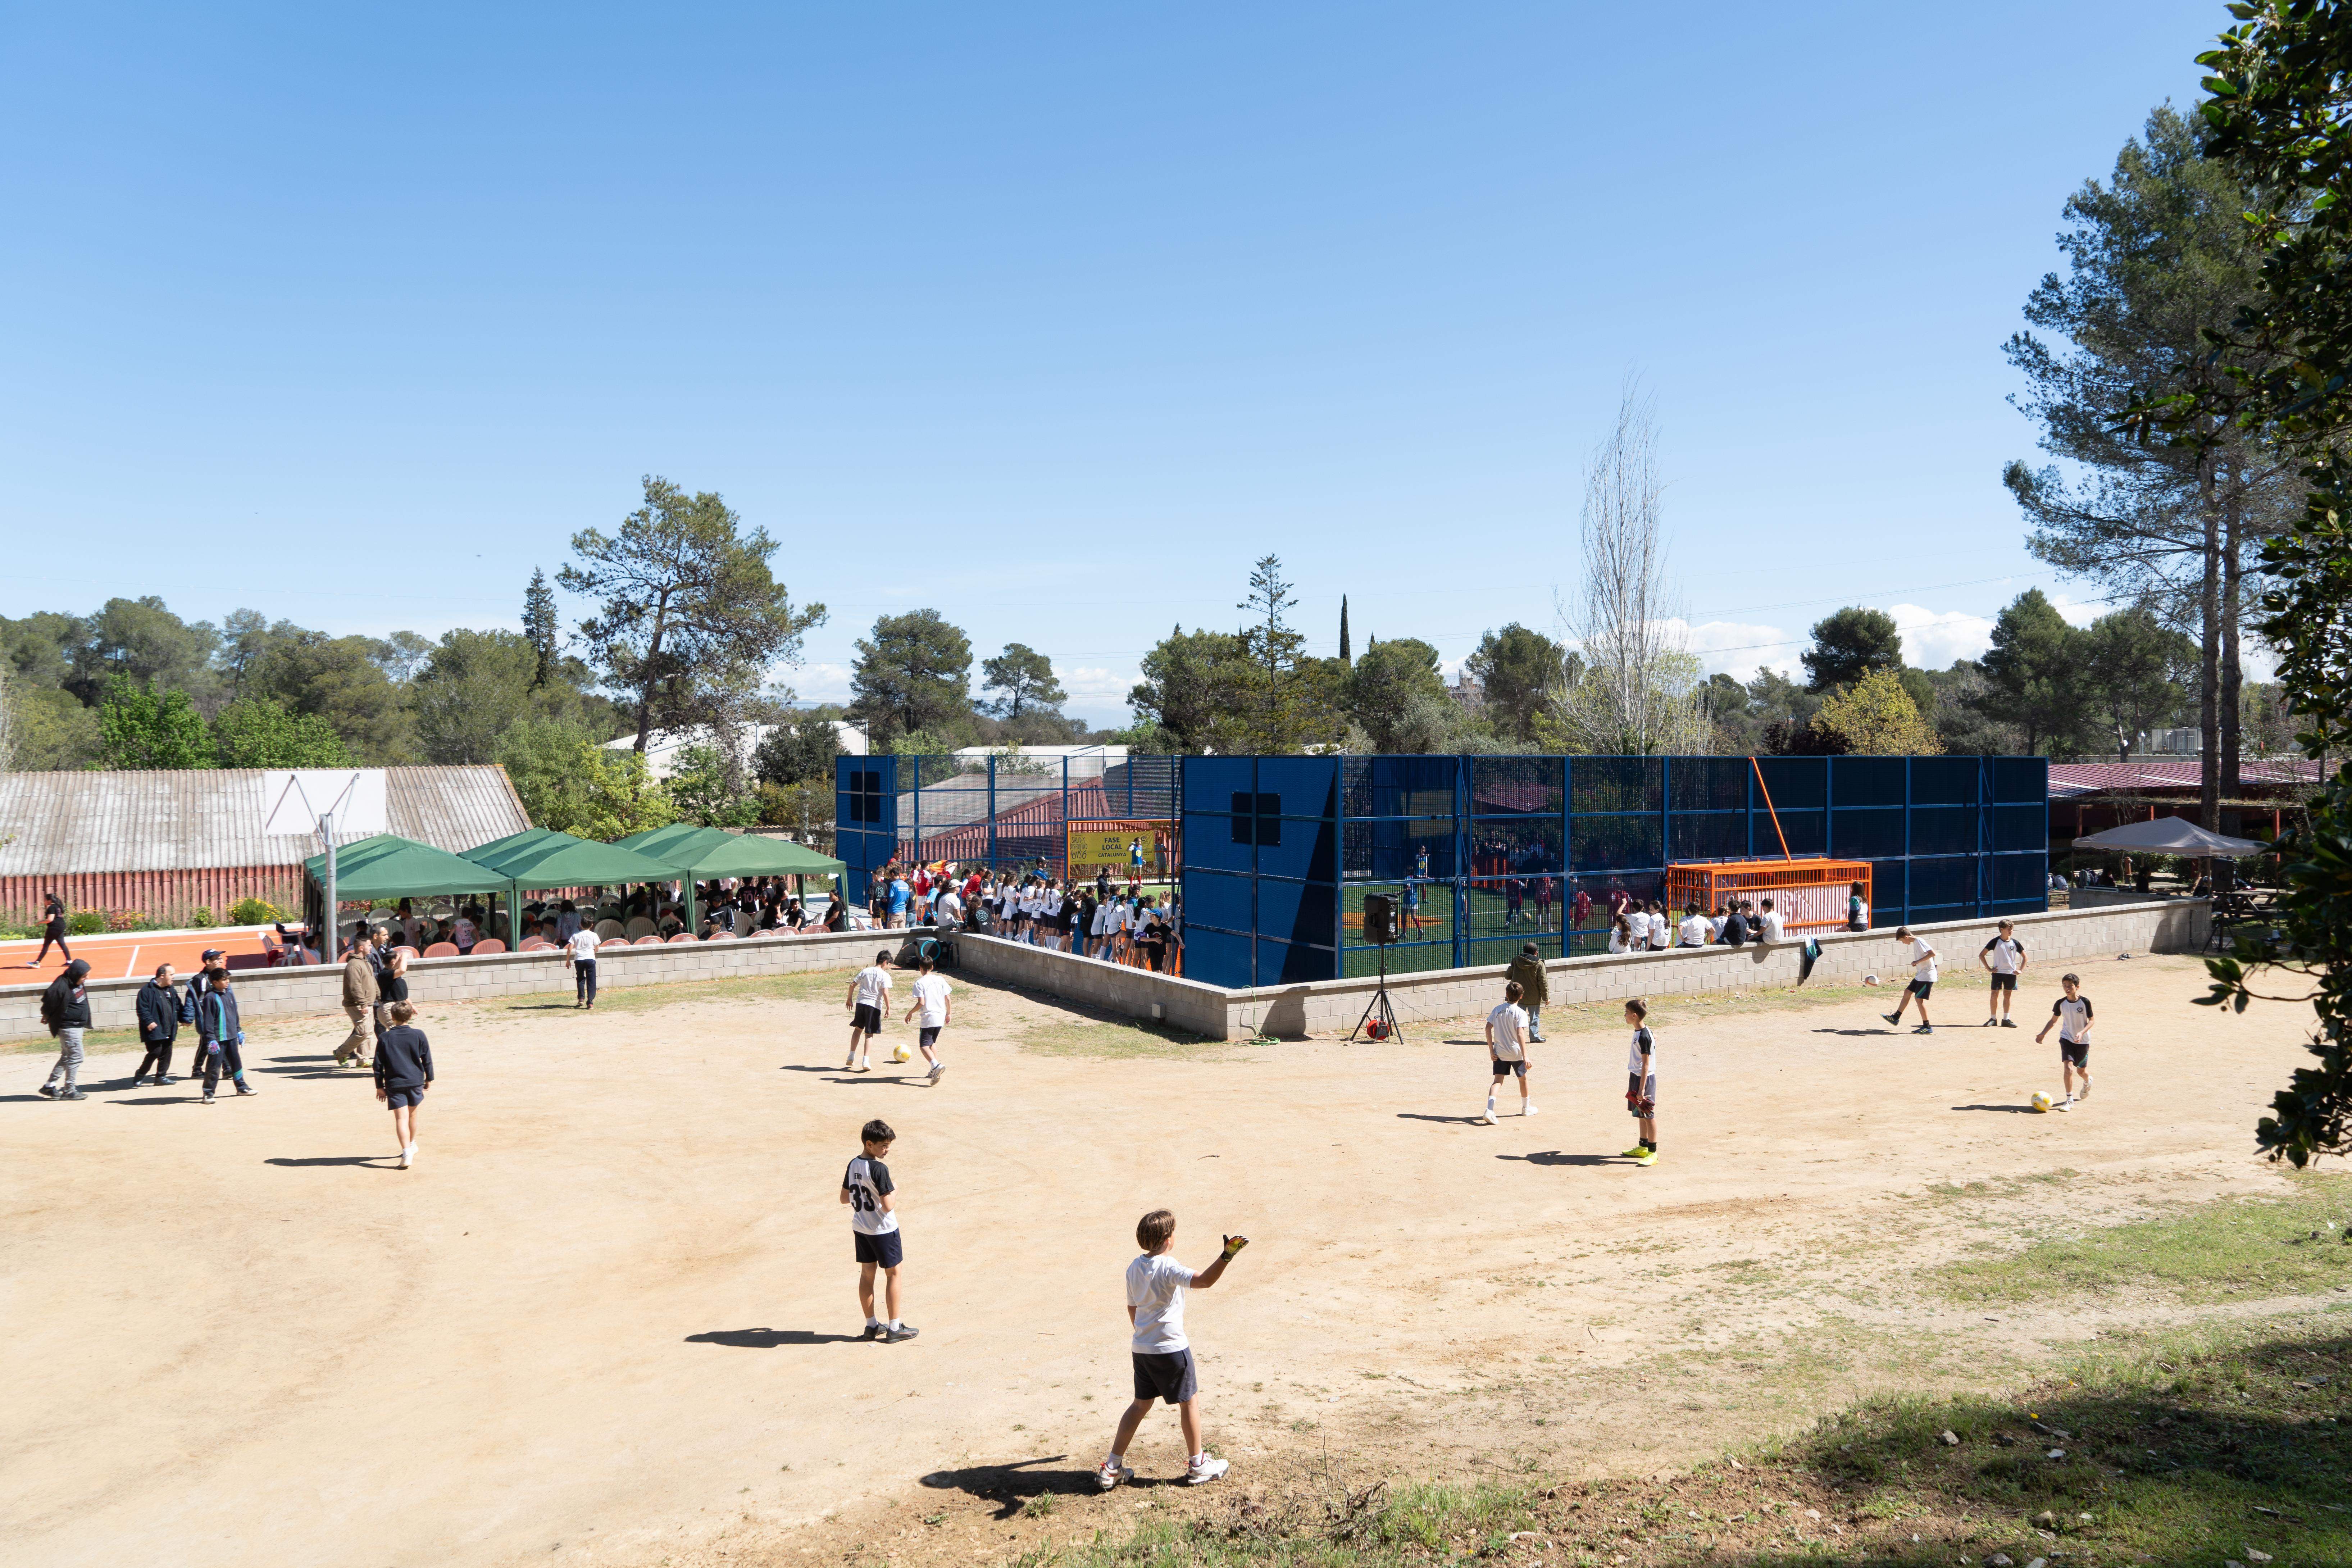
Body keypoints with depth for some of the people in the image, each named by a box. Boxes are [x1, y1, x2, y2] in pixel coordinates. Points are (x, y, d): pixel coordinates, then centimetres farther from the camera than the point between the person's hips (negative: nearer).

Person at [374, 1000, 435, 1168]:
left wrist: (380, 1086, 10)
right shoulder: (419, 1035, -1)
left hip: (394, 1084, -2)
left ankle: (407, 1152, -22)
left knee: (401, 1118, -7)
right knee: (412, 1114, 20)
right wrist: (429, 1078, 15)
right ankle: (412, 1144, 38)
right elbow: (427, 1059, 3)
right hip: (416, 1081, 2)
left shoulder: (385, 1038, -1)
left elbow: (378, 1064, 2)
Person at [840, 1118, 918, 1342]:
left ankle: (871, 1325, 23)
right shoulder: (879, 1169, -23)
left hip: (860, 1228, 8)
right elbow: (888, 1206, -25)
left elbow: (844, 1198, 11)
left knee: (867, 1273, 14)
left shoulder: (853, 1165, 2)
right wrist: (894, 1190, -7)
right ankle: (894, 1328, 9)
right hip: (884, 1230, -8)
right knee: (893, 1273, 4)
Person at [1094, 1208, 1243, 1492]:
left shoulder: (1135, 1268, 5)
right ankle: (1197, 1466, 22)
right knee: (1190, 1401, 10)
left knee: (1141, 1404, 17)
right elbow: (1204, 1281, -35)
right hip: (1171, 1348, -7)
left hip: (1141, 1348, 7)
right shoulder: (1169, 1268, -18)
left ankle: (1112, 1469, 16)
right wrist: (1227, 1256, -44)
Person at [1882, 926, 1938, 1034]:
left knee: (1919, 999, -8)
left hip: (1927, 976, -10)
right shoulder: (1915, 942, 12)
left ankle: (1927, 1028, -2)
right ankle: (1896, 1018, 23)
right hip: (1920, 975, 10)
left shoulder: (1919, 941, -17)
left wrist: (1918, 961, -24)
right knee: (1907, 993, 14)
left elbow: (1933, 953, -26)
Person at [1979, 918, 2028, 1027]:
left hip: (2011, 973, 2)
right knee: (1994, 995, -3)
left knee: (2008, 996, 8)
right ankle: (1993, 1019, 7)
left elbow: (2025, 957, 14)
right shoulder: (1995, 942, -5)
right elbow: (1982, 955, -1)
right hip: (1998, 973, -2)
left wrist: (2021, 970, 6)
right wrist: (1989, 968, -4)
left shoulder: (2015, 943, 2)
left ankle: (2006, 1019, 15)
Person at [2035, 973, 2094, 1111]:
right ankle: (2069, 1100, -8)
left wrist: (2082, 1033, -21)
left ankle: (2087, 1082, 52)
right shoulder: (2060, 1003, -5)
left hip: (2083, 1040, -1)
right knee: (2068, 1068, -16)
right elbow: (2054, 1020, 8)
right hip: (2067, 1039, 1)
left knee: (2081, 1070, 14)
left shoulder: (2085, 1002, -13)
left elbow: (2091, 1021, -6)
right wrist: (2043, 1034, -2)